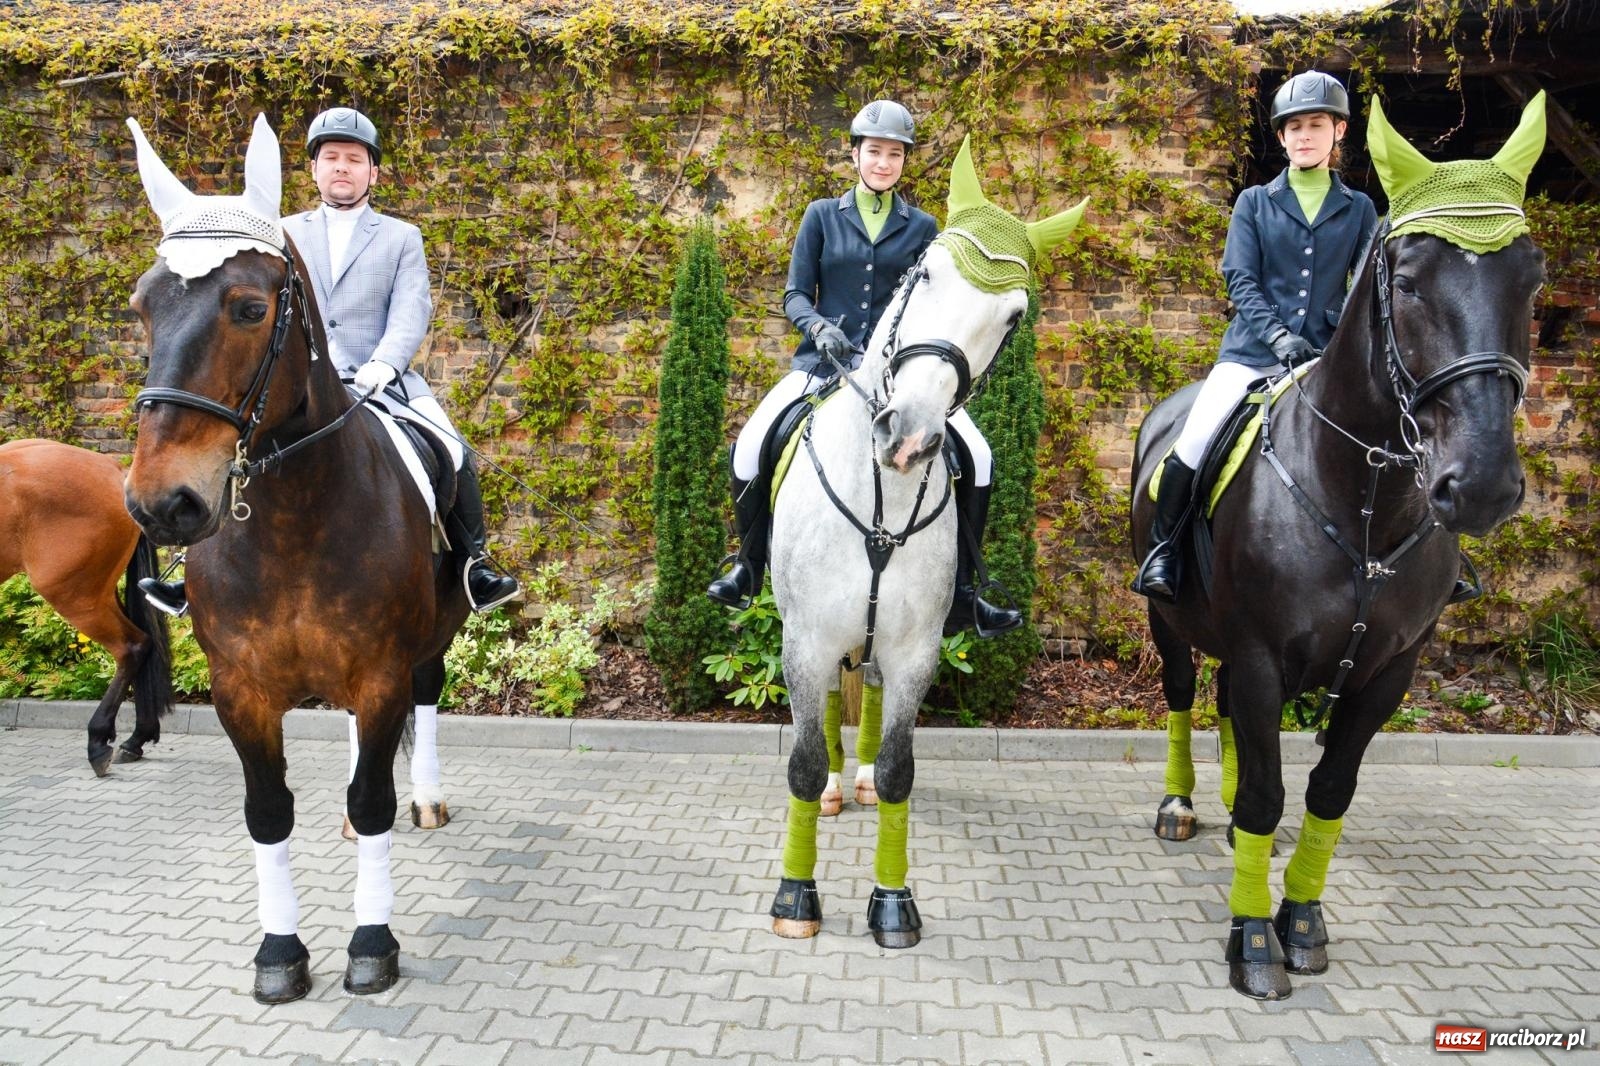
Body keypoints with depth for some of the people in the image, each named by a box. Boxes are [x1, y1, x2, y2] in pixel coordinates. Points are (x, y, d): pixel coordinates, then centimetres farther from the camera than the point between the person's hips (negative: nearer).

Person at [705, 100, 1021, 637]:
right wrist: (819, 326, -17)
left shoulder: (922, 227, 10)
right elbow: (795, 295, 4)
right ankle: (749, 566, 5)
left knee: (978, 458, -15)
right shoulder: (822, 216, 9)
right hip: (826, 360, 0)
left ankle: (960, 594, -2)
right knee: (750, 447, -21)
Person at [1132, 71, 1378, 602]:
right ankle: (1162, 549, -2)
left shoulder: (1359, 209, 13)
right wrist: (1278, 336, -17)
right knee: (1193, 444, -21)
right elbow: (1240, 280, -1)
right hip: (1254, 351, -1)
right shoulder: (1255, 203, 10)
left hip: (1329, 355, 2)